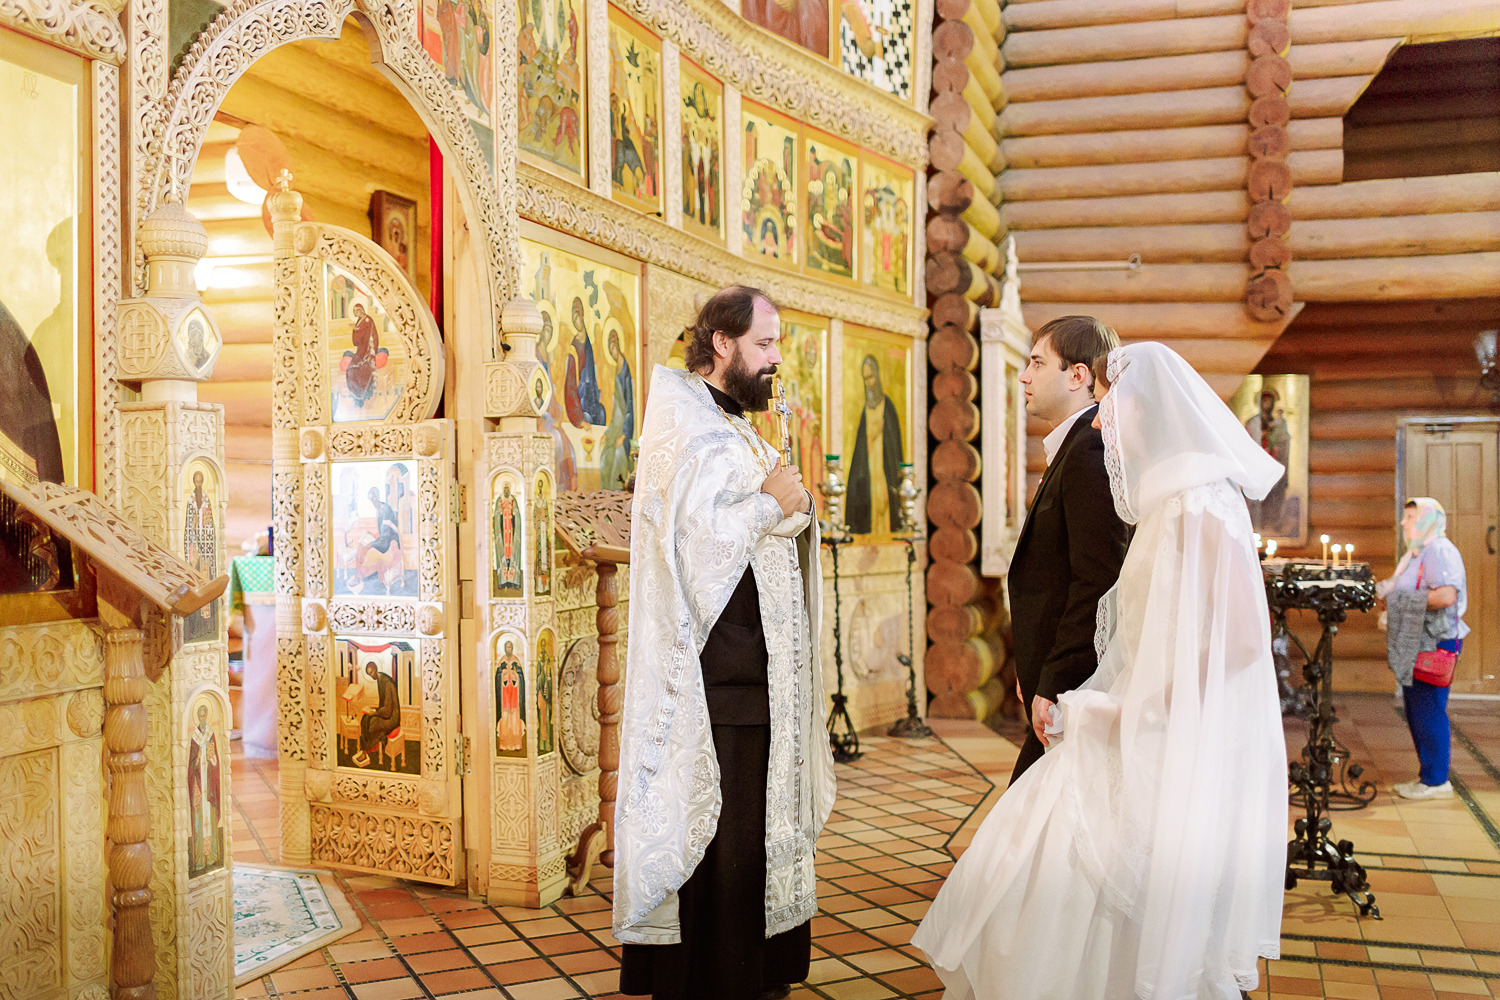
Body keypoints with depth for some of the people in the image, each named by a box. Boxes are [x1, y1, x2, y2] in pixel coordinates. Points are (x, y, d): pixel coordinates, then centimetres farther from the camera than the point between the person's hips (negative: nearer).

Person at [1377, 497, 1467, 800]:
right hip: (1416, 645, 11)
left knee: (1428, 712, -7)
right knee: (1416, 712, 13)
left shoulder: (1439, 550, -13)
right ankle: (1429, 776, 21)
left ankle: (1436, 781, 0)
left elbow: (1446, 595, -26)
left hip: (1435, 644, -11)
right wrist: (1388, 593, 6)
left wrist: (1403, 597, -18)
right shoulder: (1417, 553, 21)